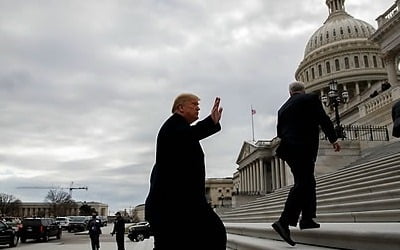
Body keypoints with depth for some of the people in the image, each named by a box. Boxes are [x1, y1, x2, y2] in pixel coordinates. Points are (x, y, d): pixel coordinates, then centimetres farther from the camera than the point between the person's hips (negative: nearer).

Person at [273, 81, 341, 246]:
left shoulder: (283, 108, 18)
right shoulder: (310, 98, 3)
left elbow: (279, 131, 16)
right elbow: (323, 119, -4)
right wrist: (333, 138, 2)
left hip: (289, 149, 7)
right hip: (304, 148, -7)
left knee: (307, 182, 17)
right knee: (303, 184, -10)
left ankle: (307, 219, 18)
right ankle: (284, 222, -20)